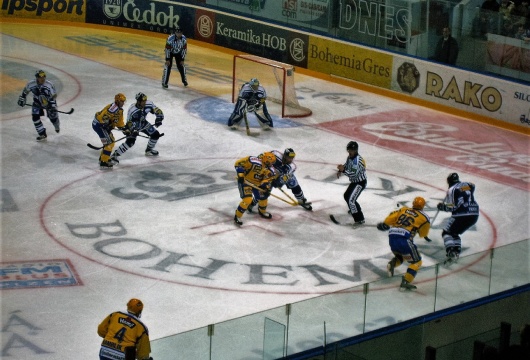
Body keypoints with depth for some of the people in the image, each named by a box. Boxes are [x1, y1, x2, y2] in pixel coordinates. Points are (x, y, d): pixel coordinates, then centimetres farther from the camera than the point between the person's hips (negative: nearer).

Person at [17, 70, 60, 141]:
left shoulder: (49, 85, -26)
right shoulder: (31, 84, -22)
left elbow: (54, 96, -19)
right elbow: (25, 91, -1)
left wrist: (53, 107, -24)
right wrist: (22, 98, -1)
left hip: (49, 102, -2)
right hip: (37, 103, 2)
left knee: (53, 117, 5)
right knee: (35, 117, -14)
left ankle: (57, 126, 44)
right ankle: (42, 134, -1)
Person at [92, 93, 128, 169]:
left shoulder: (120, 109, 14)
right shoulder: (114, 108, -20)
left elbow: (119, 122, 20)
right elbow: (103, 116, -29)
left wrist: (125, 129, 11)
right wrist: (106, 125, -24)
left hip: (103, 125, 11)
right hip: (99, 125, -11)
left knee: (111, 141, 21)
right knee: (109, 142, -12)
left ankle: (102, 158, 34)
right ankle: (103, 162, -11)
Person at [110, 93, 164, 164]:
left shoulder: (149, 104, -23)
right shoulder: (132, 110, -35)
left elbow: (157, 110, -8)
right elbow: (129, 123, -27)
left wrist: (159, 118, -23)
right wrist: (133, 131, -40)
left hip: (143, 123, 6)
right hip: (133, 125, -6)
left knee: (156, 135, 5)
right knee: (130, 141, -24)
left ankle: (149, 150, 32)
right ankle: (115, 155, -15)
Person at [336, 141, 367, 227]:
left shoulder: (357, 160, -30)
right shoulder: (350, 157, -1)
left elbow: (353, 174, -34)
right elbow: (346, 165, 14)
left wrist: (343, 170, -42)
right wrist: (340, 170, -4)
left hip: (360, 183, -10)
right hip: (354, 182, 10)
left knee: (351, 200, -19)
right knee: (346, 196, 27)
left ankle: (360, 219, -16)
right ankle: (354, 209, 53)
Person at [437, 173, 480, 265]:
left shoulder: (452, 190, -4)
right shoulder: (468, 185, 15)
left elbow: (453, 206, -12)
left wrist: (442, 206, 4)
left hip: (461, 215, -7)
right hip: (474, 215, 7)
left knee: (447, 233, 6)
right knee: (454, 233, 24)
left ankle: (451, 253, -15)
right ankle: (457, 252, 11)